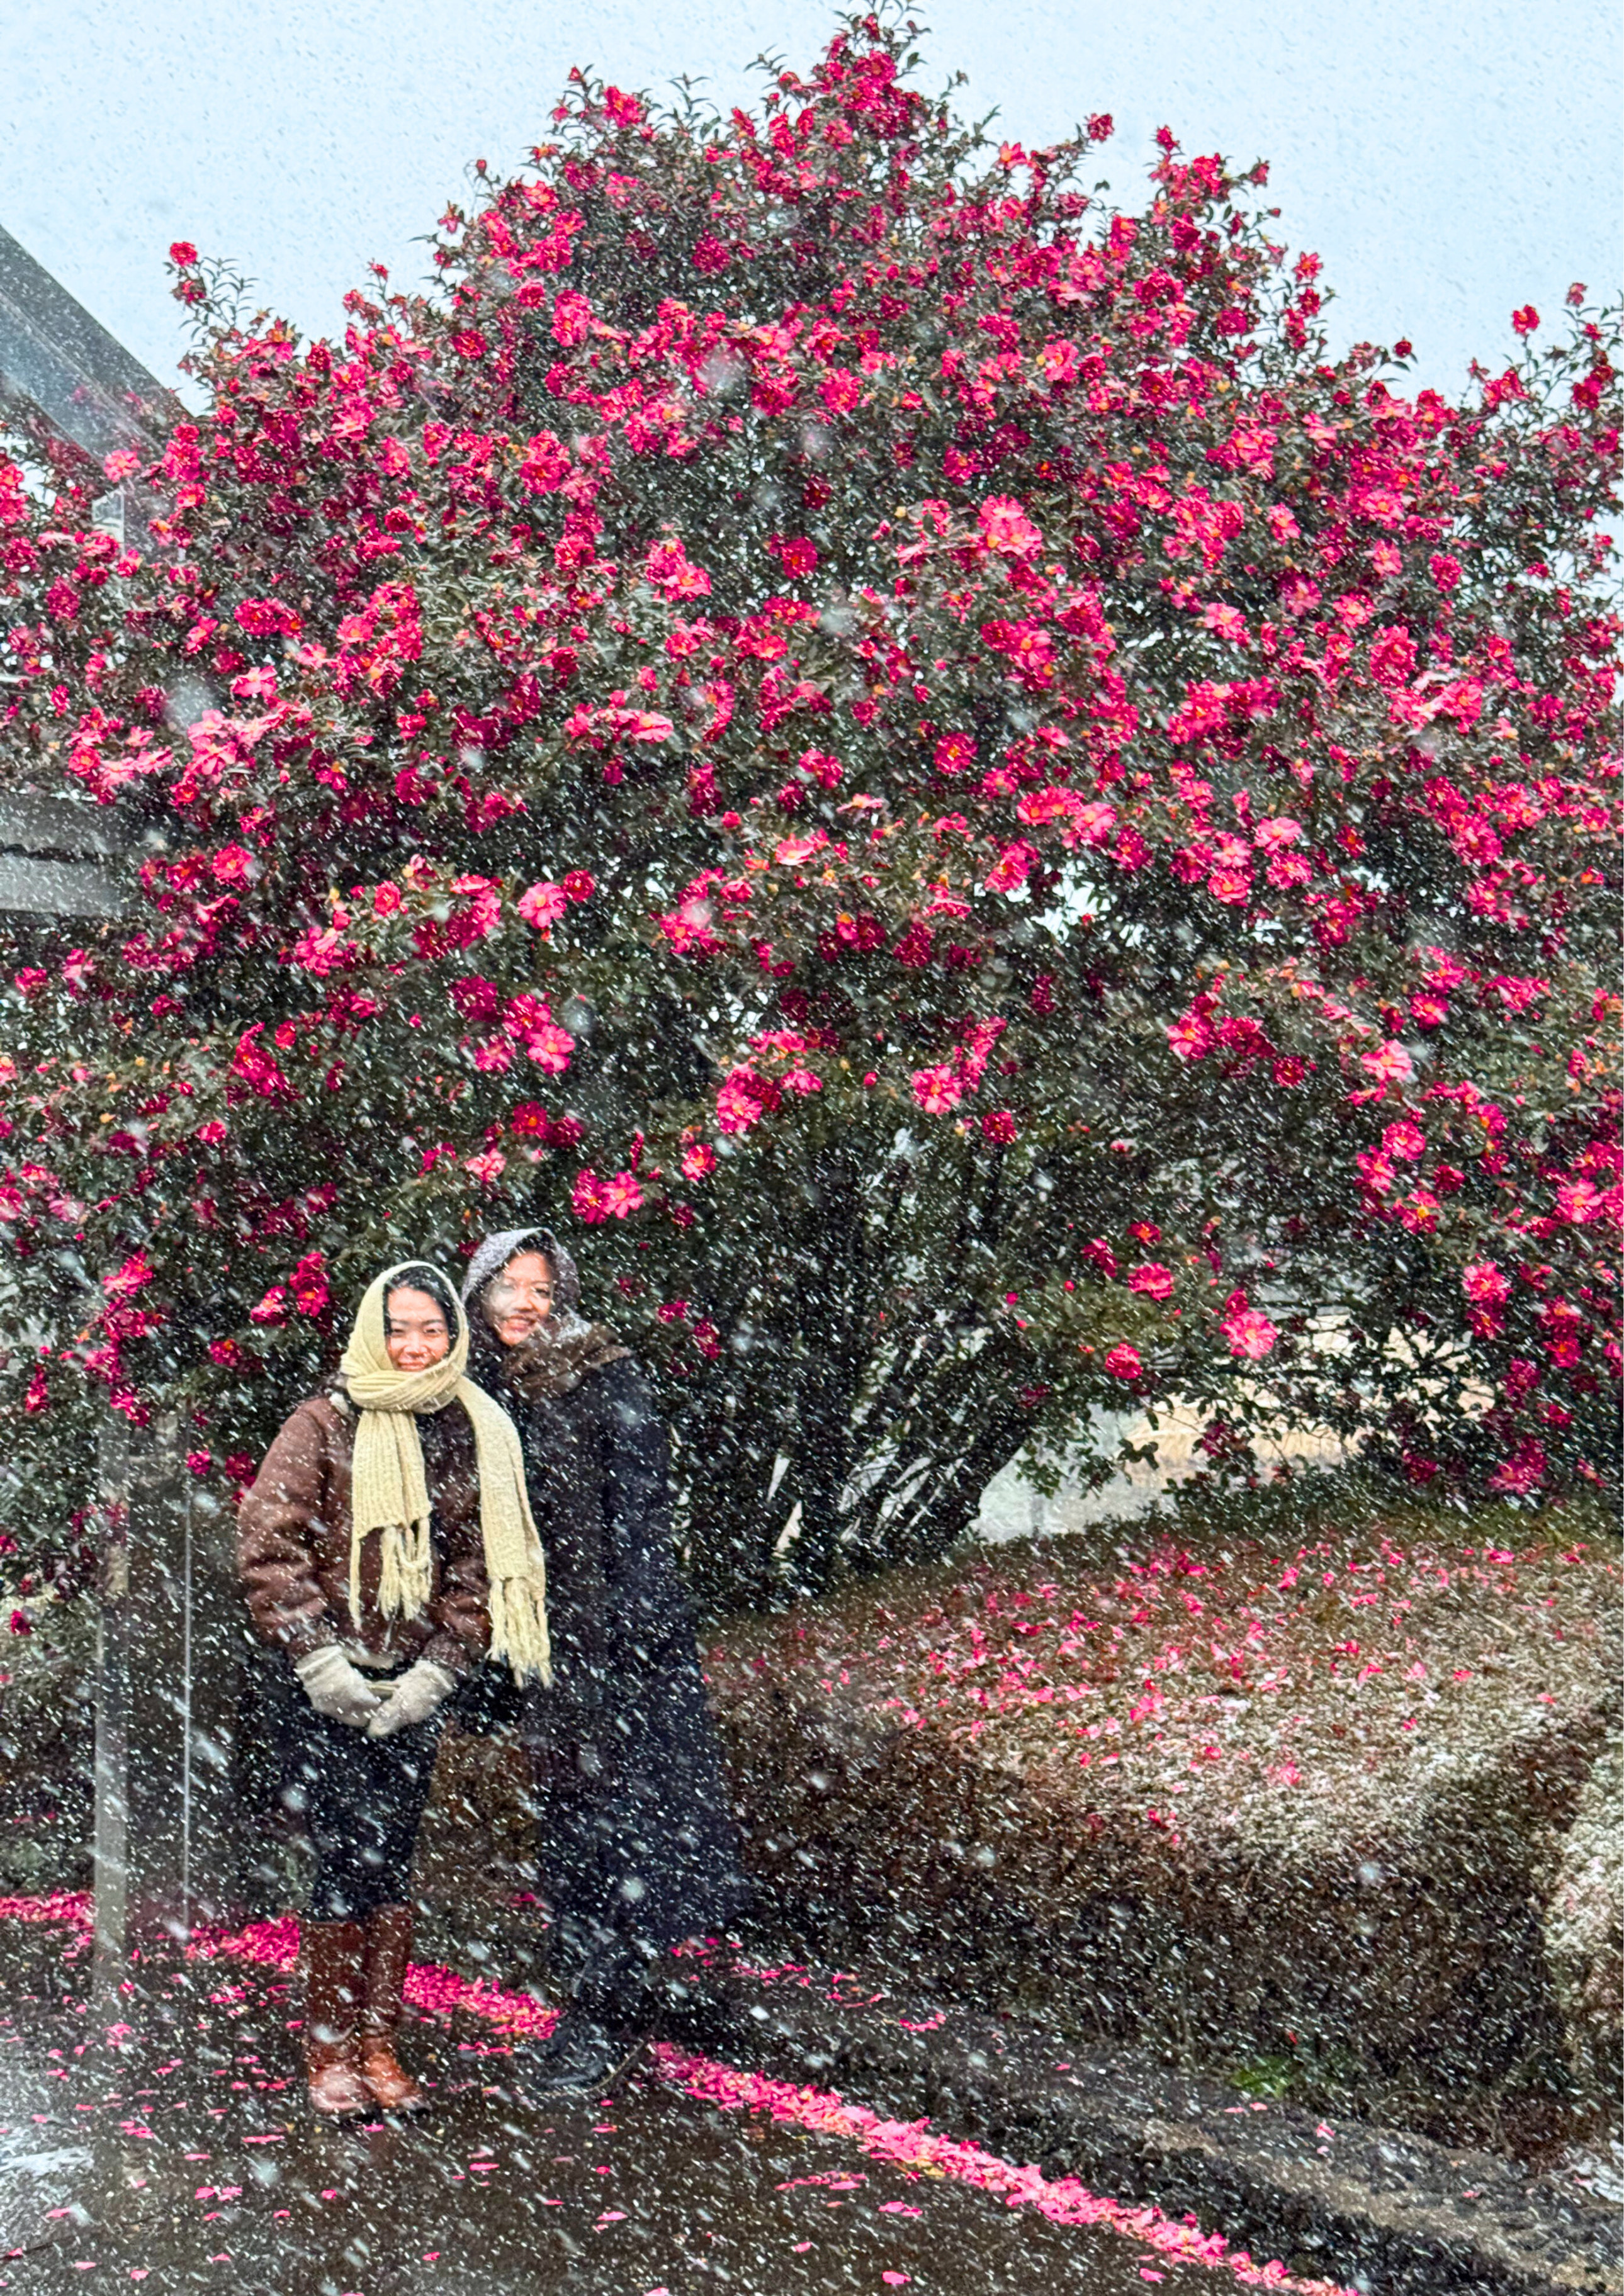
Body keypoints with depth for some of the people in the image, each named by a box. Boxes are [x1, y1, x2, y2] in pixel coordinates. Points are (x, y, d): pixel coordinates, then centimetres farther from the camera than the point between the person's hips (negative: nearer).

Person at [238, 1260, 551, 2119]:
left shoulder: (474, 1435, 5)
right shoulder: (326, 1425, -5)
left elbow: (479, 1566, 7)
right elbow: (265, 1543, -7)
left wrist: (438, 1669, -4)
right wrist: (318, 1658, -12)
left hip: (418, 1686, 3)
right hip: (332, 1685, -3)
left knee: (393, 1860, 7)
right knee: (349, 1855, -6)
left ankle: (377, 2044, 17)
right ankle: (328, 2051, 8)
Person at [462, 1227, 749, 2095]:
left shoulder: (605, 1380, -8)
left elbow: (641, 1509, -12)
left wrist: (629, 1620, -19)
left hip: (614, 1635, -6)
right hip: (542, 1640, 6)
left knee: (613, 1812, -3)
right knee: (563, 1819, 11)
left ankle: (613, 2022, 5)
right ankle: (593, 2003, 22)